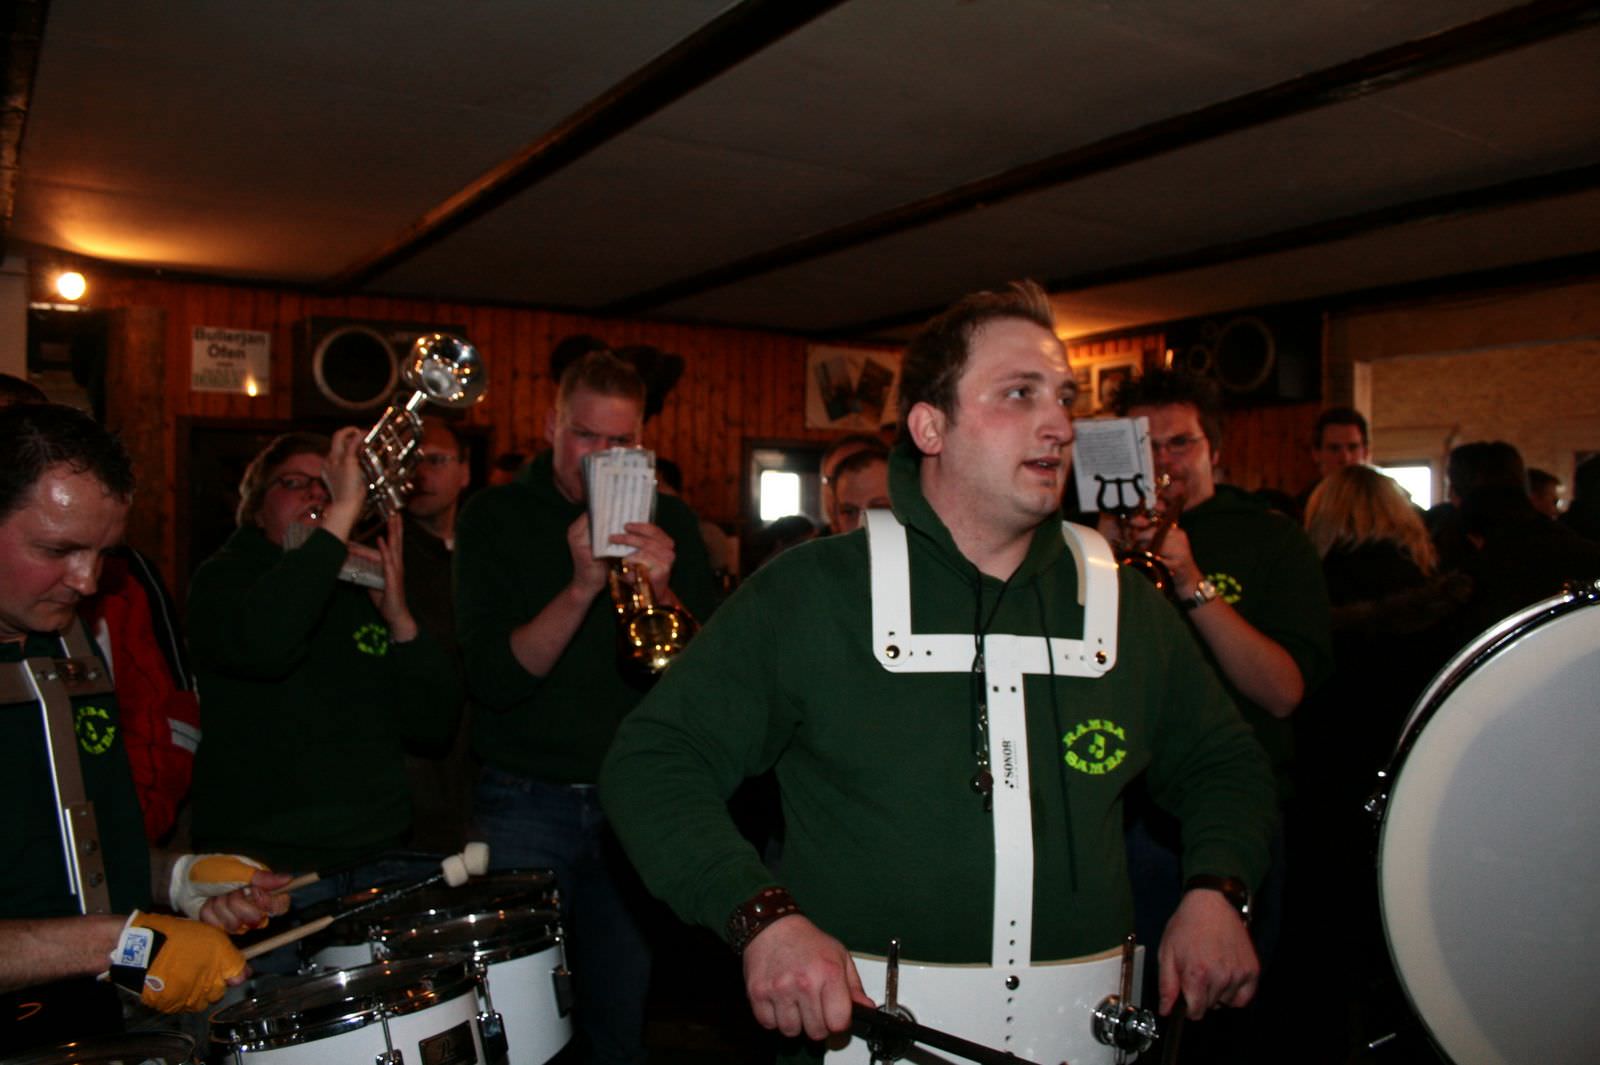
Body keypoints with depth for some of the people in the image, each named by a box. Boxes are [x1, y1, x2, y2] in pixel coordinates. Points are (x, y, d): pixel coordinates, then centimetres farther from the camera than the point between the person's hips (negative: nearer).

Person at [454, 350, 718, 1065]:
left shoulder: (668, 522, 3)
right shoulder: (495, 518, -3)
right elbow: (490, 678, -13)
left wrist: (663, 593, -20)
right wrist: (581, 588, -25)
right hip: (528, 804, -2)